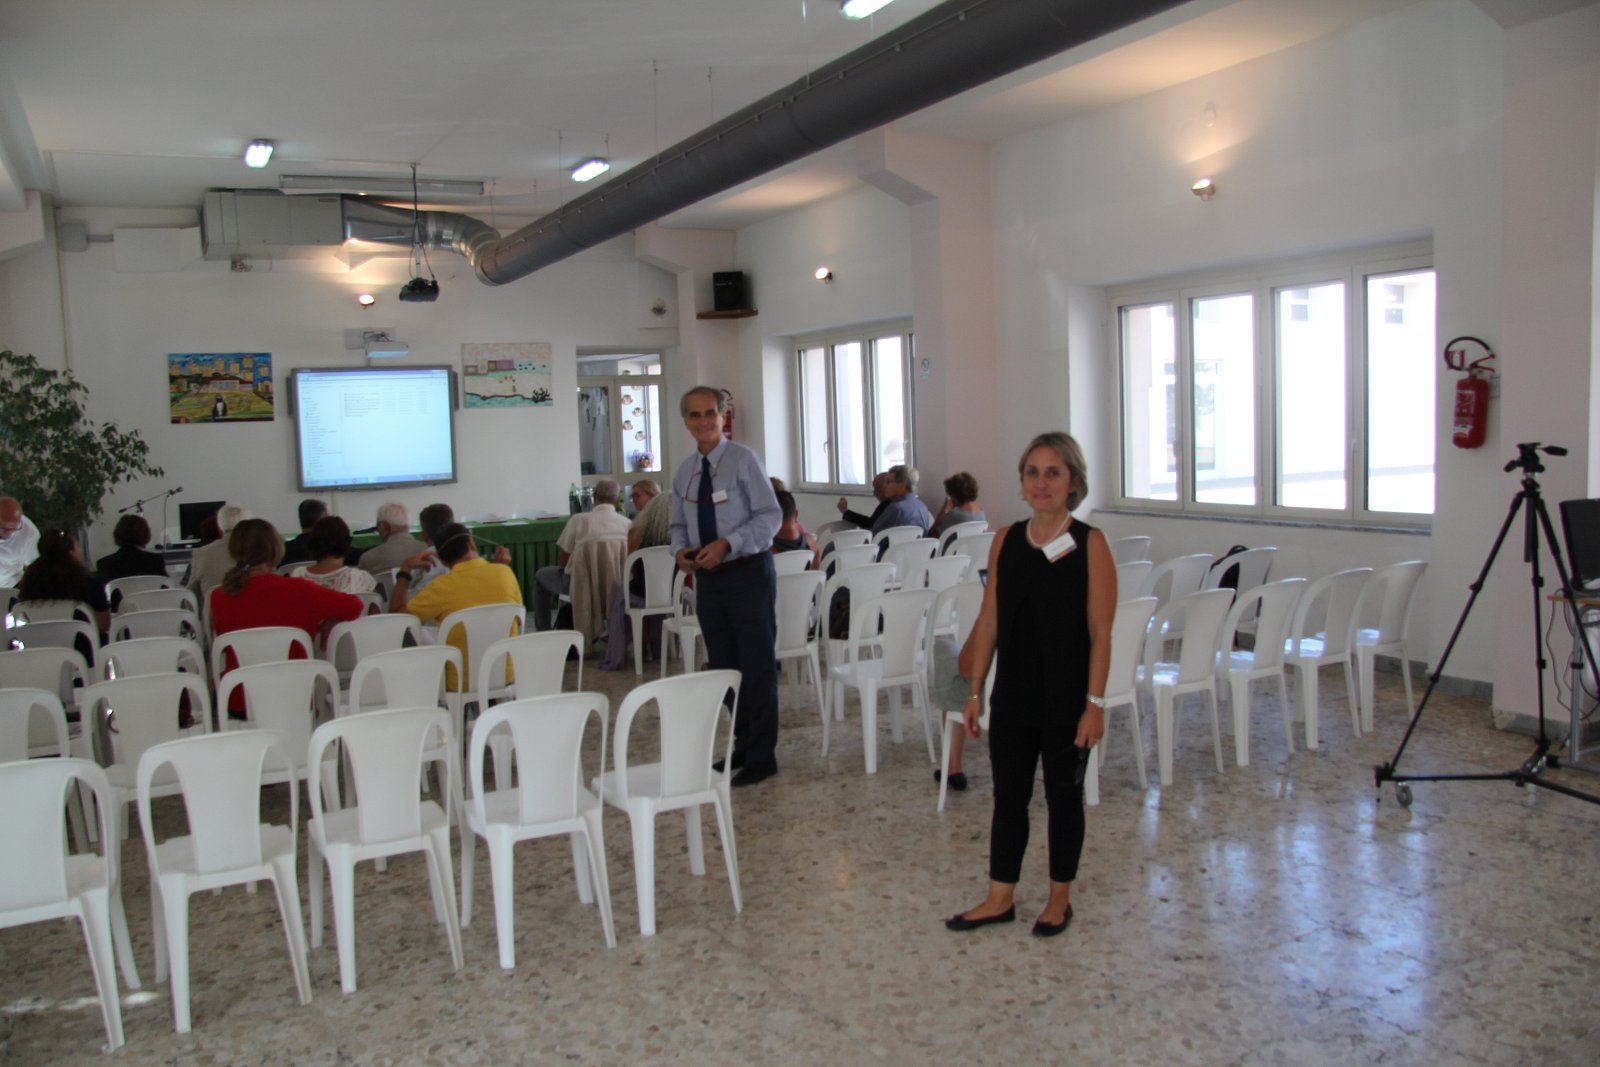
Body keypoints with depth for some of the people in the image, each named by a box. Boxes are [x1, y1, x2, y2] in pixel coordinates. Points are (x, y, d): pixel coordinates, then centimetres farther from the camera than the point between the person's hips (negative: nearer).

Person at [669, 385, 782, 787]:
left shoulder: (743, 460, -8)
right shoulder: (684, 473, 10)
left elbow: (770, 515, -13)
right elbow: (679, 524, 18)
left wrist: (727, 543, -23)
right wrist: (680, 549, -4)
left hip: (748, 573, -6)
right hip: (707, 577, 6)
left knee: (757, 666, -1)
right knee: (723, 666, 14)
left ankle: (761, 756, 10)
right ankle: (743, 744, 29)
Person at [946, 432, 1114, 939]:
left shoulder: (1090, 544, -10)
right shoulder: (1006, 542, 2)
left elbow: (1100, 634, -11)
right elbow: (989, 622, 5)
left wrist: (1095, 704, -15)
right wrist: (974, 691, 5)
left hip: (1066, 698, -4)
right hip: (1014, 693, 4)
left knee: (1063, 795, 12)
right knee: (1008, 794, 12)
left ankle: (1060, 897, 29)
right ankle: (1000, 898, 26)